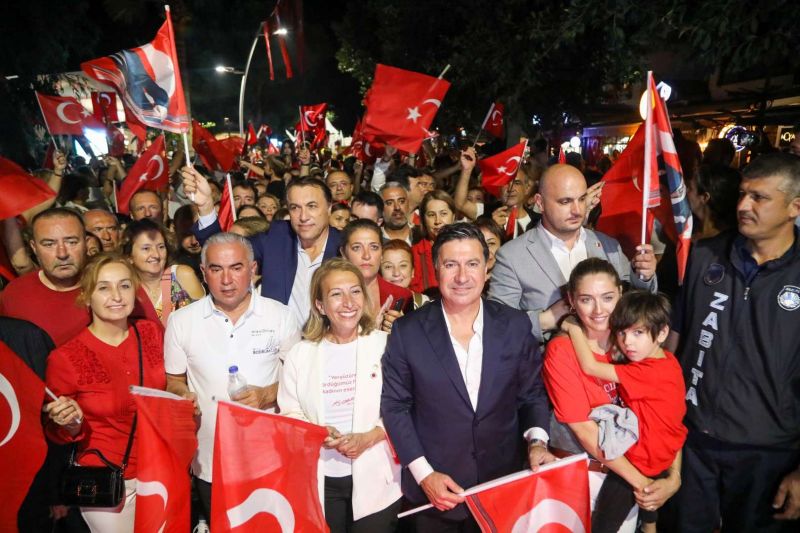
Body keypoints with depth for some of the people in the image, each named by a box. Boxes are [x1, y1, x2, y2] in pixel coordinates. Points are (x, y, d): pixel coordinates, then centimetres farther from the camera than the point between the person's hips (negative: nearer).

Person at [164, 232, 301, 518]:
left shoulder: (280, 315, -4)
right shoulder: (181, 321, 0)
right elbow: (174, 381, 9)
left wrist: (268, 394, -15)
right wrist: (184, 396, -12)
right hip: (210, 464, 1)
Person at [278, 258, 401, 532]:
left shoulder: (386, 345, -5)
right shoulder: (300, 354, 2)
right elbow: (289, 413, 2)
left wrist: (369, 437, -19)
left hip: (374, 480, -2)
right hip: (319, 480, 2)